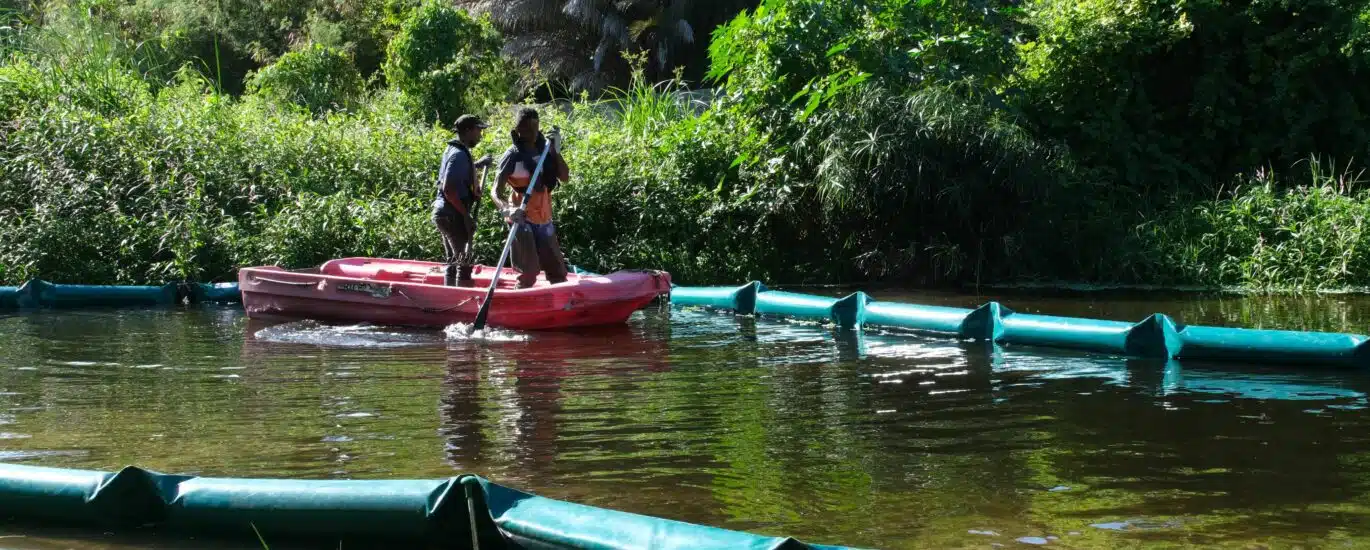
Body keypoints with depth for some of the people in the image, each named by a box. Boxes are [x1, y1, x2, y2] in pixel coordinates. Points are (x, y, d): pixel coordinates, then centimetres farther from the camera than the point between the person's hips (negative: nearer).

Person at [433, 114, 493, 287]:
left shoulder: (453, 150, 12)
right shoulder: (459, 155, -18)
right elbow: (448, 190, -24)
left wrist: (477, 164, 23)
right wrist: (466, 215, -21)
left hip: (443, 213, 10)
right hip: (453, 215, -10)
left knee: (452, 262, 16)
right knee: (464, 262, -7)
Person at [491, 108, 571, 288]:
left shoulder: (544, 150, 7)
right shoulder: (513, 156, -10)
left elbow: (565, 177, 2)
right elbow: (495, 191, -18)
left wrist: (556, 151, -8)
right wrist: (506, 209, -38)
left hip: (544, 220, 6)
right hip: (522, 219, -6)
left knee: (558, 273, 11)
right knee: (528, 274, -12)